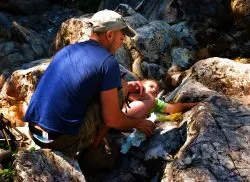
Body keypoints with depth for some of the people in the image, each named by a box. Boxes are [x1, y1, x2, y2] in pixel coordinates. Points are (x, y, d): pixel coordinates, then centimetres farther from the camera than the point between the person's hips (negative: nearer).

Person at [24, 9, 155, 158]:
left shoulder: (68, 49, 15)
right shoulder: (108, 62, -8)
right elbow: (112, 120, -6)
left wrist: (126, 87, 32)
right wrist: (139, 123, 14)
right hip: (64, 140, -7)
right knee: (118, 89, 7)